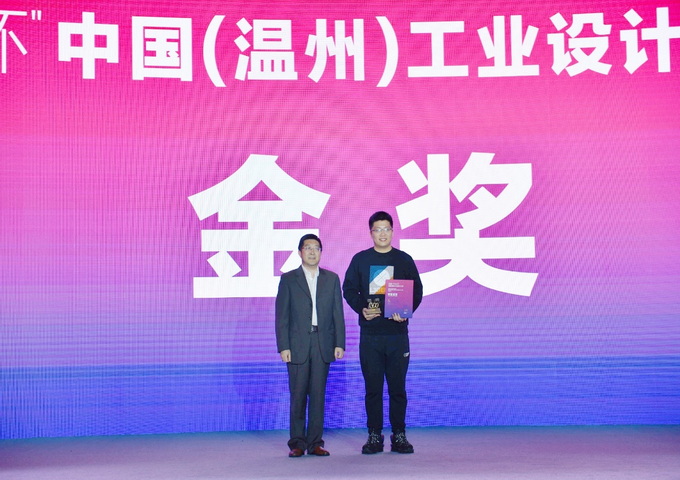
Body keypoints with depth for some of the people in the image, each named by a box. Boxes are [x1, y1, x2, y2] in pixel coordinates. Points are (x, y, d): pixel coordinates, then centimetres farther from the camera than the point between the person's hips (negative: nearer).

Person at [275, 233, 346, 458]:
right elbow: (282, 316, 1)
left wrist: (339, 344, 0)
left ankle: (315, 442, 8)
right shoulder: (288, 279, 5)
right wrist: (283, 347, -6)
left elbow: (338, 313, 9)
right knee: (298, 395, 0)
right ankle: (297, 443, 7)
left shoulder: (331, 279, 11)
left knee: (318, 395, 3)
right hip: (298, 346, -2)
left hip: (323, 345, 2)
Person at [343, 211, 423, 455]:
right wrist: (361, 309, -10)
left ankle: (399, 435, 9)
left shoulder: (404, 260, 8)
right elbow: (349, 290, 8)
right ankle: (374, 436, 8)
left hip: (397, 332, 0)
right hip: (370, 332, 0)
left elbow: (417, 292, 7)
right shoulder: (360, 260, 8)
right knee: (373, 387, 2)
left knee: (397, 386, 2)